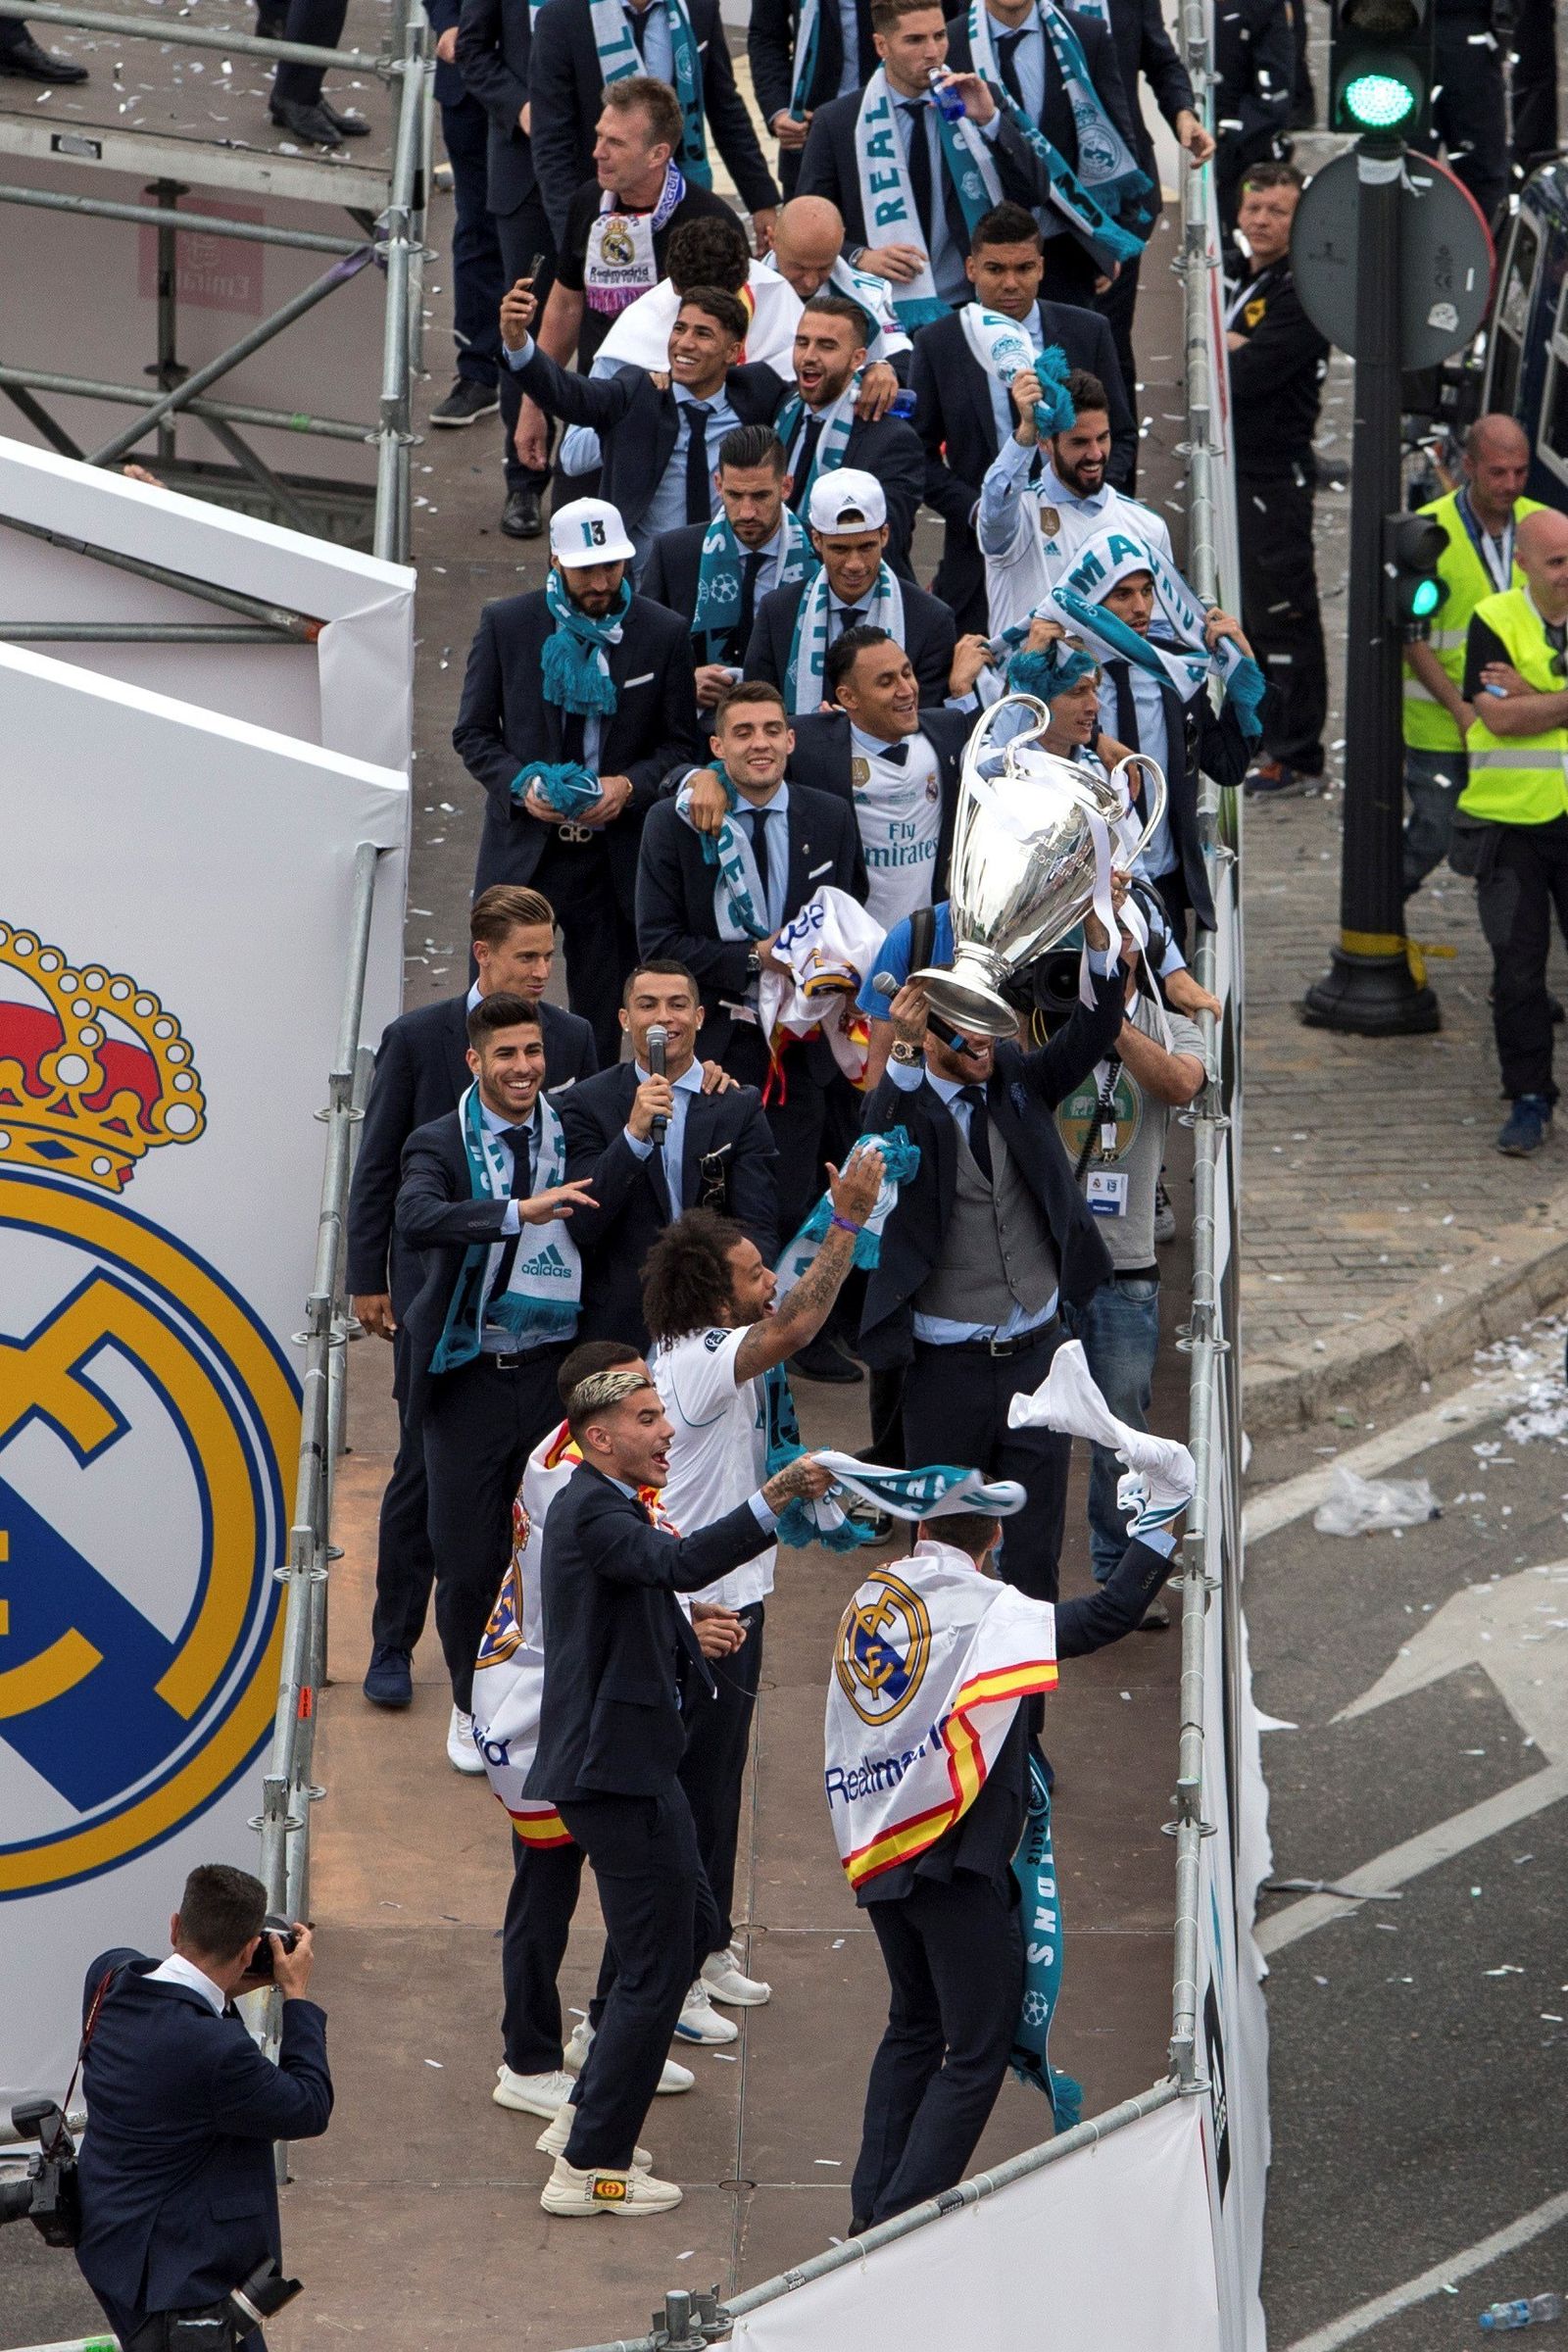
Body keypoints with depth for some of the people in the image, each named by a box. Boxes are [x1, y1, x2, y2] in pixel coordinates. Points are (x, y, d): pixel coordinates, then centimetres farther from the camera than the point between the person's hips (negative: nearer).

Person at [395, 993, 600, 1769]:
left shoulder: (573, 1133, 5)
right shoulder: (440, 1144, -5)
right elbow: (416, 1220, -27)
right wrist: (521, 1211, -35)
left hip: (555, 1373, 2)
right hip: (471, 1376, -2)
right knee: (468, 1560, 4)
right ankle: (472, 1705, 25)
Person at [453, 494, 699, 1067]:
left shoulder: (663, 634, 1)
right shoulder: (506, 623, 1)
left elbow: (680, 743, 7)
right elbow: (473, 732, 5)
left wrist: (630, 785, -12)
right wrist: (519, 783, -13)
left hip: (614, 856, 0)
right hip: (522, 848, 0)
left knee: (600, 1020, 5)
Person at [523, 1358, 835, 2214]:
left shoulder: (606, 1508, 16)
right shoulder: (590, 1513, -18)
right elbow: (682, 1564, -37)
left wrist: (691, 1639, 13)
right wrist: (774, 1499, -46)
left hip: (628, 1765, 11)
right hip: (616, 1771, -11)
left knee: (690, 1930, 23)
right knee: (656, 1967, -5)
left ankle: (591, 2111, 32)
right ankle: (588, 2169, -1)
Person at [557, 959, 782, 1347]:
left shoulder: (740, 1107, 6)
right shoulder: (586, 1105, 3)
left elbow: (759, 1229, 0)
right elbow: (580, 1226, -7)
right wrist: (634, 1134, -19)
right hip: (619, 1326, -1)